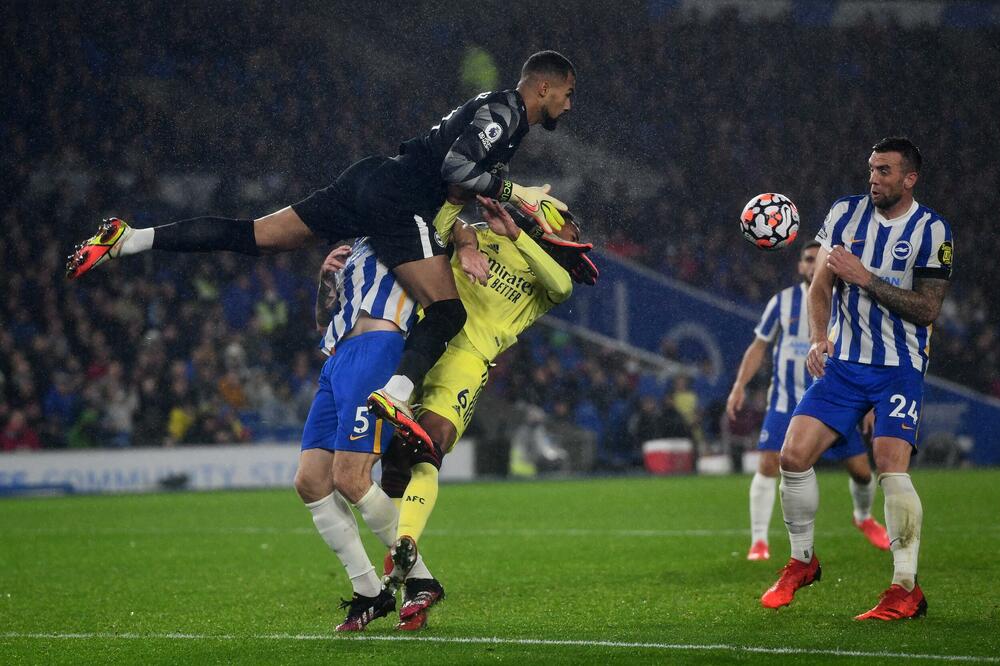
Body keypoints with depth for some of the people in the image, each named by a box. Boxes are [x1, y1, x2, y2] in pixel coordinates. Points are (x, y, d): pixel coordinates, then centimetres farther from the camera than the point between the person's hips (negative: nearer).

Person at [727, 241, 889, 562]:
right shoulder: (783, 301, -1)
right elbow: (759, 345, 6)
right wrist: (739, 386, -3)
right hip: (786, 400, -1)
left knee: (861, 468, 1)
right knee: (768, 464, -16)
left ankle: (864, 517, 33)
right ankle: (758, 541, -10)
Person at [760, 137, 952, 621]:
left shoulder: (931, 231, -7)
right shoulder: (845, 213, 4)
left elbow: (927, 309, -11)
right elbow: (821, 286, 7)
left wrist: (866, 277, -19)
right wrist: (819, 337, -11)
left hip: (900, 368, -4)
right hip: (844, 362, 4)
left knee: (891, 467, -20)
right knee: (793, 456, -7)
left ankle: (906, 589, -12)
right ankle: (801, 562, 15)